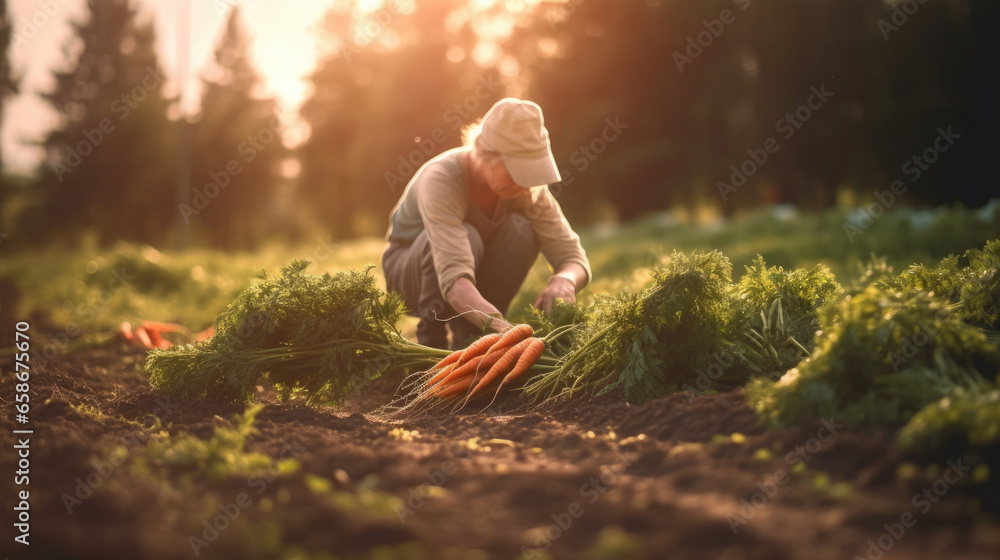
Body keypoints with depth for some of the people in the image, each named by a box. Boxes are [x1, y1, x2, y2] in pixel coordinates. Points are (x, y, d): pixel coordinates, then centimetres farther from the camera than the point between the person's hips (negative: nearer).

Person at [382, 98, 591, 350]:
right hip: (411, 270, -4)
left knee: (522, 231, -26)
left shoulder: (528, 186, -21)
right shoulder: (441, 179, -37)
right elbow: (453, 280, -49)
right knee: (466, 237, -36)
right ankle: (431, 337, -14)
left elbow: (573, 256, -23)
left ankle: (469, 336, -11)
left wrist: (564, 281, -48)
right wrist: (502, 327, -65)